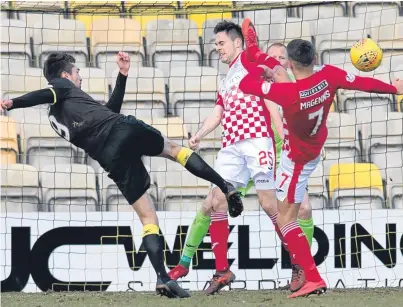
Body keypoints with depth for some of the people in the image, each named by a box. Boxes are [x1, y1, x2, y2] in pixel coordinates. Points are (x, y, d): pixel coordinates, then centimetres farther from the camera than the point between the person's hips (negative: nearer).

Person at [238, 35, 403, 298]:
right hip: (312, 146, 7)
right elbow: (363, 83, -8)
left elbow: (246, 85, -31)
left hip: (297, 159, -7)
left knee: (285, 219, -5)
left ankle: (313, 279, -10)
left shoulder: (289, 93, -39)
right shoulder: (329, 76, -23)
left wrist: (261, 69, -11)